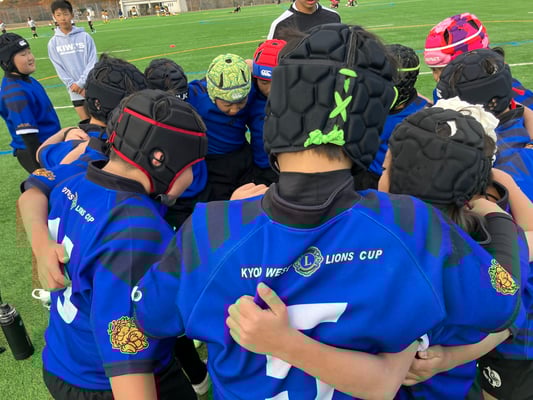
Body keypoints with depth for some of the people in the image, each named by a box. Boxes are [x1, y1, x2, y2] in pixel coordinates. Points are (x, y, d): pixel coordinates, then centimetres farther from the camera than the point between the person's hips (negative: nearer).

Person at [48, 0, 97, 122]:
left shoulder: (85, 36, -3)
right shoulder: (53, 43, 2)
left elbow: (92, 63, -6)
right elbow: (59, 68, 2)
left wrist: (81, 83, -13)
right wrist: (73, 85, -11)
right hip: (76, 91, 1)